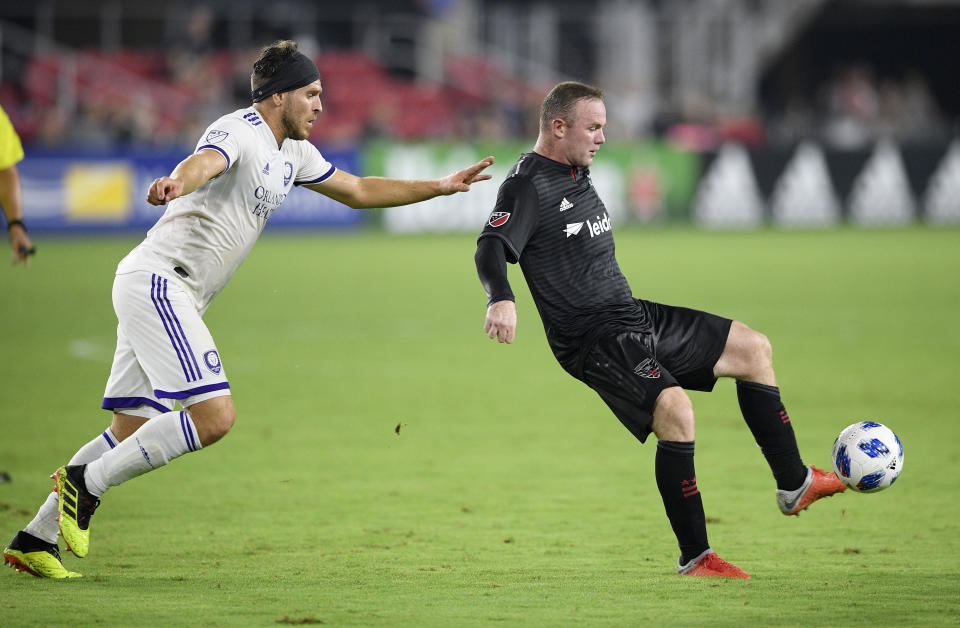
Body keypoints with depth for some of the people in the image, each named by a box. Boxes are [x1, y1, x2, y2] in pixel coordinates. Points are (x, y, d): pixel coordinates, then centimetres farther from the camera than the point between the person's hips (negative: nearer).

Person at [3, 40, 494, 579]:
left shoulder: (292, 154, 17)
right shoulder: (239, 132, -13)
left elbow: (358, 191, 30)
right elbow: (203, 163, -37)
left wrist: (441, 186, 27)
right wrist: (176, 183, -60)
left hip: (174, 299, 10)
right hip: (157, 281, -10)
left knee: (132, 432, 9)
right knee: (215, 415, -19)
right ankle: (86, 482, -12)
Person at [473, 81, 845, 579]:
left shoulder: (578, 174, 16)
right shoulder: (527, 185, -13)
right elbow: (492, 247, -29)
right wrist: (501, 299, -48)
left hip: (634, 317, 10)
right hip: (592, 341, -10)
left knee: (753, 348, 11)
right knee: (674, 407, -29)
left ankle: (793, 485, 21)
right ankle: (695, 557, -21)